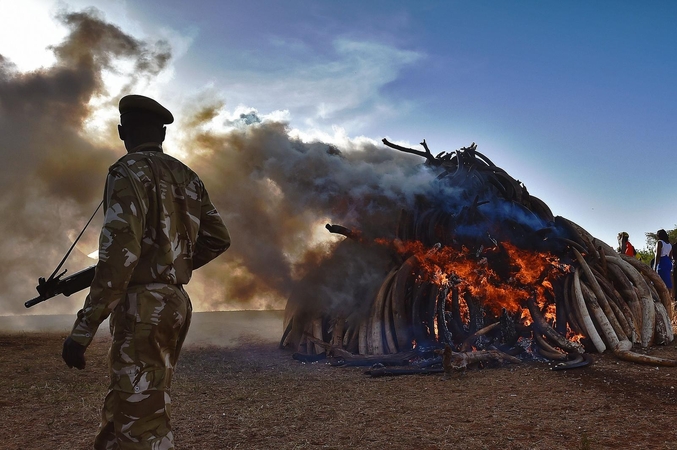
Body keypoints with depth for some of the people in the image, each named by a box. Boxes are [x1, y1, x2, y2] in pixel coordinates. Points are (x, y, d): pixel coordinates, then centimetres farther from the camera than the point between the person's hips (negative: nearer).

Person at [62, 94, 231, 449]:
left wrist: (84, 327, -21)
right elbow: (218, 238, 16)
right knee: (123, 411, 21)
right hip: (174, 302, 8)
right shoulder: (187, 177, 12)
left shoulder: (129, 172, -11)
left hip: (142, 307, -8)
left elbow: (119, 252, -22)